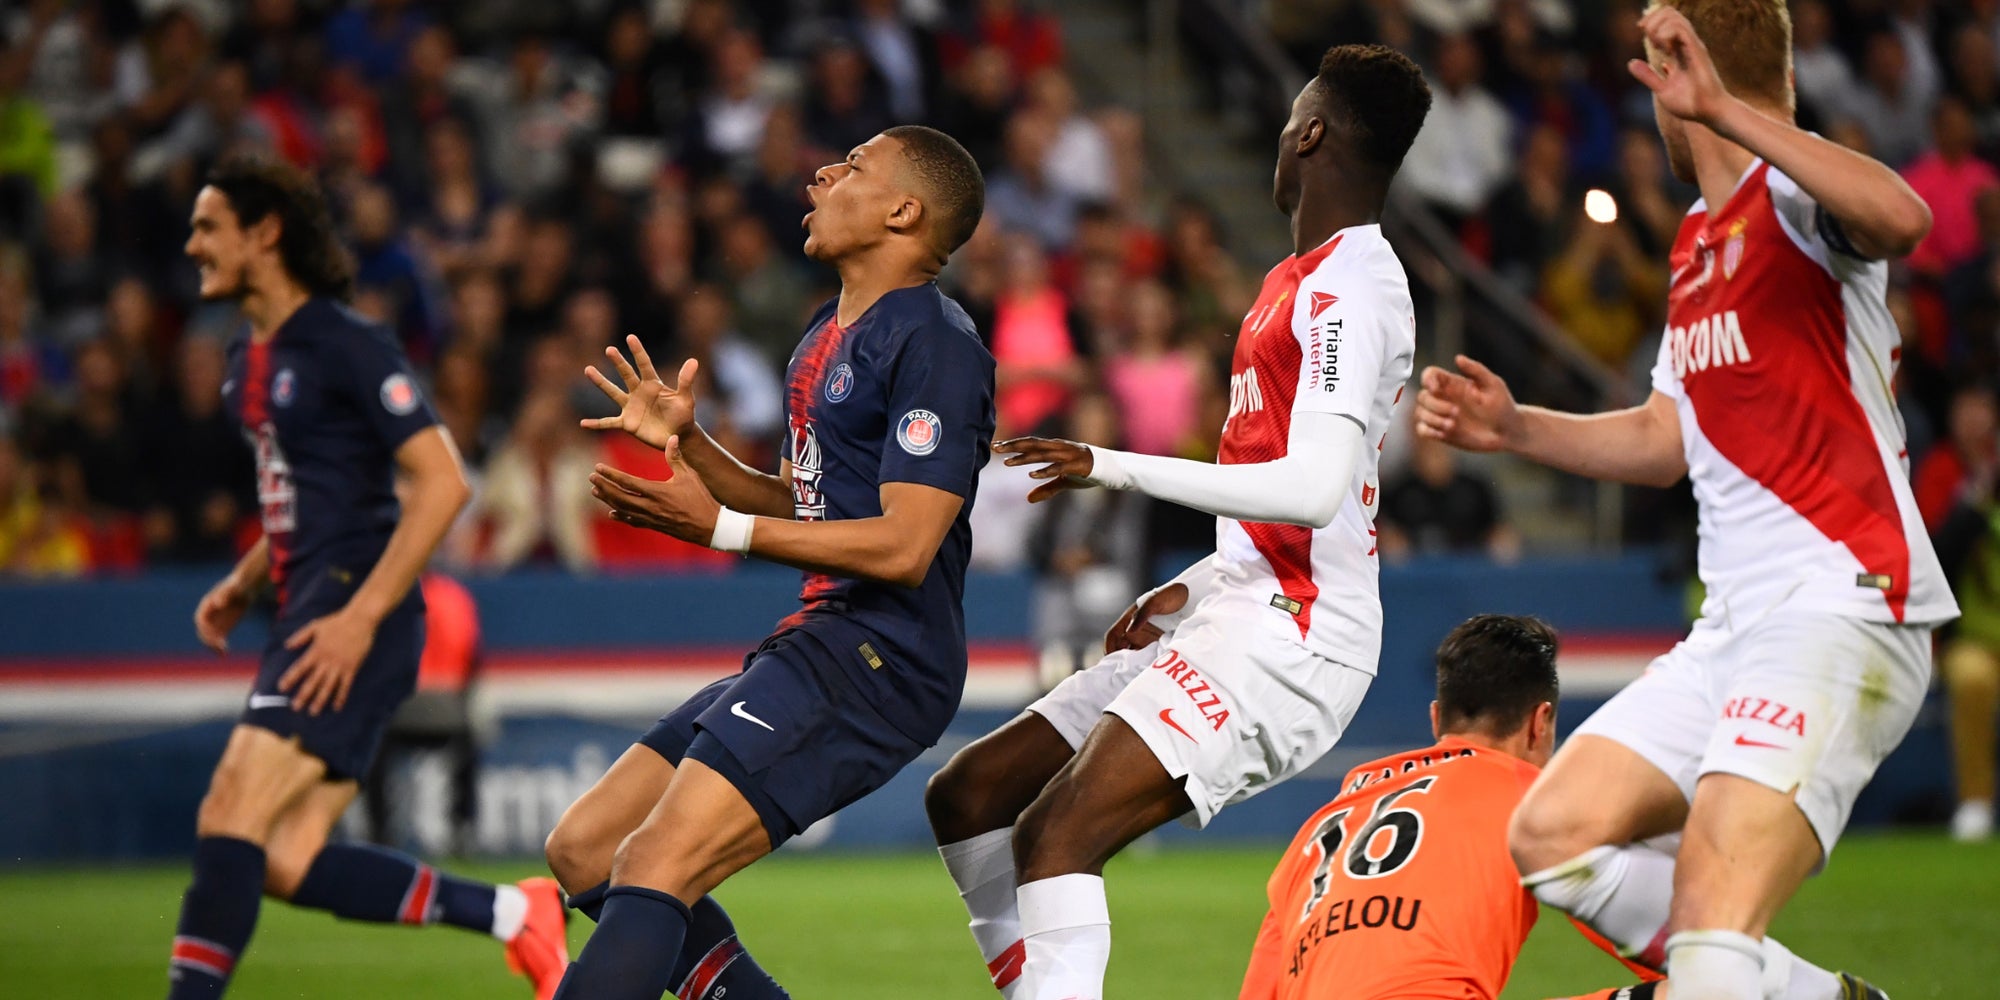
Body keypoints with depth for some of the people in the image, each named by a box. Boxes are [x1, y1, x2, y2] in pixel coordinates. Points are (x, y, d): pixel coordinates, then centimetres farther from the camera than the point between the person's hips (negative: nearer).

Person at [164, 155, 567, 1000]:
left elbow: (442, 481, -16)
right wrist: (242, 585, 14)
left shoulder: (348, 349, -10)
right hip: (313, 614, 9)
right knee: (287, 864, 1)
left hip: (355, 620, -9)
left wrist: (361, 615, -22)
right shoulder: (250, 361, 18)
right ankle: (514, 915, 10)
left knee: (231, 817, -18)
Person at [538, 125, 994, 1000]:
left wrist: (719, 527, -19)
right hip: (812, 642, 11)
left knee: (656, 866, -22)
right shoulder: (828, 335, 20)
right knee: (584, 847, 8)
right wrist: (687, 442, 10)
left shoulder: (933, 344, -12)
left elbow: (903, 547, -19)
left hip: (877, 660, -11)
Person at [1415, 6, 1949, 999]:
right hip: (1734, 628, 10)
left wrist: (1725, 110, -38)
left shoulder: (1793, 199, -10)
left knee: (1710, 911, -24)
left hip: (1841, 610, -10)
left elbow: (1901, 218, -35)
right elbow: (1666, 438, 29)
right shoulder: (1697, 243, 18)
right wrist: (1510, 427, 20)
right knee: (1553, 838, 5)